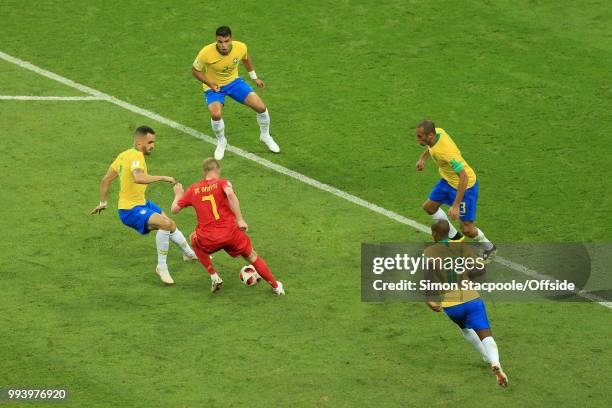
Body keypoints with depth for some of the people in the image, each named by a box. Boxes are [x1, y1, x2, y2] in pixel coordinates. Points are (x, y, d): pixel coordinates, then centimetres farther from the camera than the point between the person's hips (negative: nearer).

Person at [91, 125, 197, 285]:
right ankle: (162, 267, -19)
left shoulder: (124, 155, 6)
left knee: (170, 225, 24)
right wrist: (163, 178, -36)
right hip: (130, 210, -11)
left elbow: (106, 180, 11)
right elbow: (139, 178, -43)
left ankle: (189, 253, 47)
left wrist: (103, 203, 20)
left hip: (141, 203, 11)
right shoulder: (136, 156, -22)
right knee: (165, 223, -31)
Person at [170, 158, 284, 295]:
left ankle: (214, 277, 27)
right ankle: (276, 286, 28)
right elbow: (230, 194, -21)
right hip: (230, 233, -1)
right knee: (252, 256, 21)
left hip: (208, 240, 1)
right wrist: (240, 219, -19)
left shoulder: (193, 189, 12)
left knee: (195, 240, 36)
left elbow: (174, 209, 16)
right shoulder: (222, 183, 3)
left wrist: (178, 195, 37)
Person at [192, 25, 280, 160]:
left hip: (234, 81, 3)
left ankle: (265, 136, 23)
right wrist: (210, 84, -24)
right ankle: (221, 142, 3)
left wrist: (254, 78, 14)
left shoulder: (240, 47, -21)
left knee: (260, 107, -8)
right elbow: (195, 70, -12)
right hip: (214, 86, -3)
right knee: (216, 114, -30)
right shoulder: (206, 53, -31)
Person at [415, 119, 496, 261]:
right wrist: (423, 158, 0)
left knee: (467, 228, -2)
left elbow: (464, 177, -38)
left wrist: (455, 206, -38)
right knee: (429, 206, 21)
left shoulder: (446, 152, -40)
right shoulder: (437, 131, -16)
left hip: (465, 185, -9)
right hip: (448, 180, 9)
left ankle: (489, 248, 28)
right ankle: (454, 236, 39)